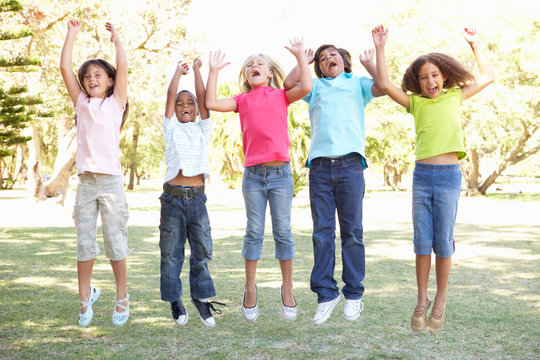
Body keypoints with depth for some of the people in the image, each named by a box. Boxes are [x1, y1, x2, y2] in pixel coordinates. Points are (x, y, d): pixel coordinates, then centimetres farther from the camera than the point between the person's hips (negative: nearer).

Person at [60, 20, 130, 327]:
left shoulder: (116, 103, 8)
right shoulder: (82, 103, 15)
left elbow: (123, 66, -1)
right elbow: (65, 67, 10)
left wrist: (116, 35, 10)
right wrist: (72, 34, 14)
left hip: (111, 180, -3)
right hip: (86, 181, 3)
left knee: (116, 241, -1)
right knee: (85, 243, 4)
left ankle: (122, 298, 10)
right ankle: (86, 298, 14)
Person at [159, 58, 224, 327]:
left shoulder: (203, 129, 15)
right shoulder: (171, 129, 11)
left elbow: (203, 98, 6)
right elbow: (170, 96, 5)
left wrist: (197, 70, 9)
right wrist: (178, 71, 15)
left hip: (197, 197, 1)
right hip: (173, 197, -1)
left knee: (202, 251, 3)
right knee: (171, 252, 2)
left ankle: (202, 297, 15)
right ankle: (175, 300, 14)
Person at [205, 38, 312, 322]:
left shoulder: (281, 95, 8)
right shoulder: (242, 100, 12)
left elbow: (306, 87, -8)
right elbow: (211, 103, 2)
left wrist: (300, 55, -4)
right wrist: (214, 70, 4)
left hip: (280, 172, -1)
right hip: (252, 173, 1)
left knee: (283, 231, 4)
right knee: (254, 232, 6)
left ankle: (287, 287, 15)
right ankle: (250, 288, 16)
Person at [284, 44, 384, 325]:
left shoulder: (357, 83, 19)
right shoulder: (315, 86, 22)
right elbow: (289, 84, 5)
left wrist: (368, 61, 12)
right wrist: (303, 60, 16)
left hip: (350, 164, -1)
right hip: (320, 165, 2)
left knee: (352, 232, 0)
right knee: (322, 232, -1)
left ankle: (353, 294, 8)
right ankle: (326, 293, 5)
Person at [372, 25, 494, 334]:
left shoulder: (455, 97, 10)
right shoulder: (416, 102, 9)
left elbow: (488, 77, 16)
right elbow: (385, 85, -1)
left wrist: (475, 44, 14)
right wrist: (380, 48, -2)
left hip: (449, 176, -1)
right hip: (422, 175, 1)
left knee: (443, 243, 3)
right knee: (422, 242, 4)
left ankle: (440, 303, 15)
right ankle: (422, 301, 17)